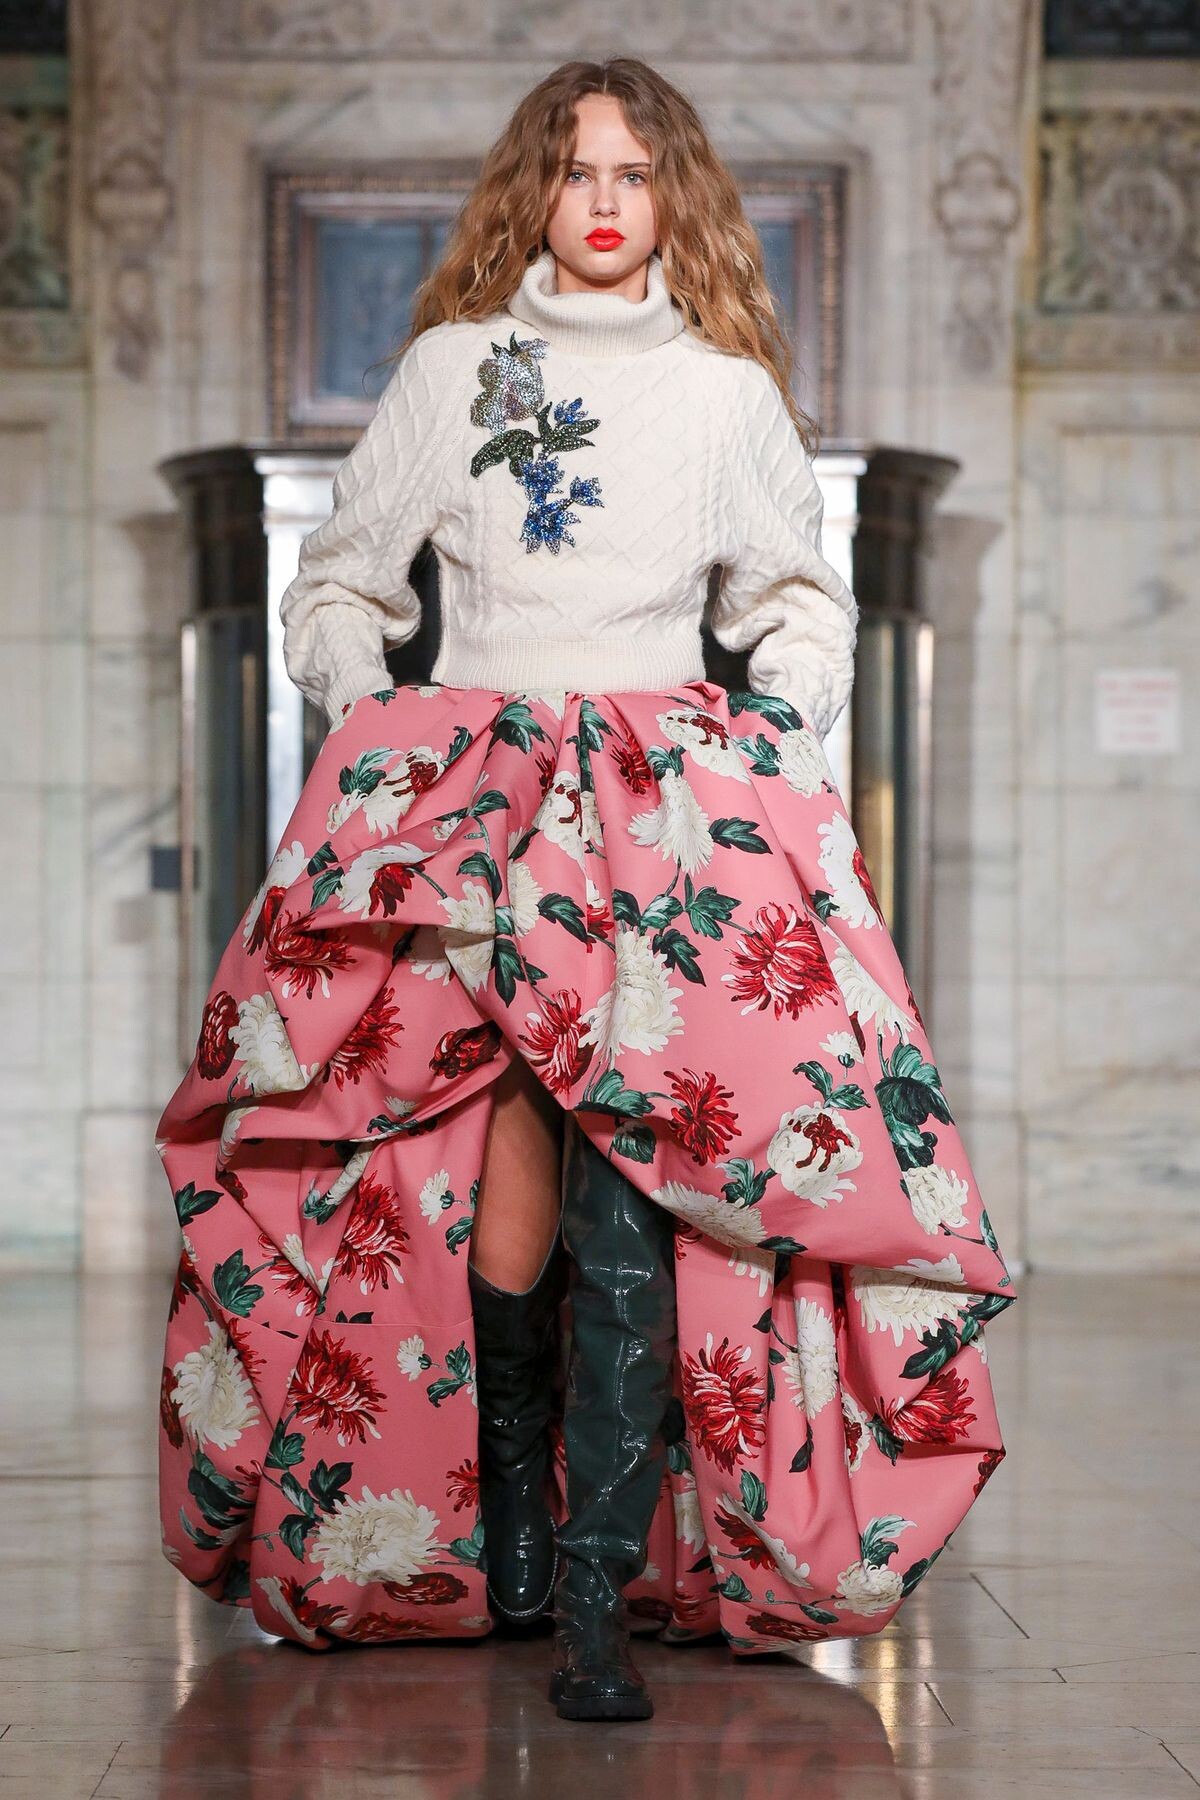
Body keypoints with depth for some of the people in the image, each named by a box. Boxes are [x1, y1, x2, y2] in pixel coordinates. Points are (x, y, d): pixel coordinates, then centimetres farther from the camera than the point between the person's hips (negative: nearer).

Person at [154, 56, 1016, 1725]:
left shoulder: (730, 387, 12)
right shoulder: (451, 366, 12)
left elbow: (799, 602, 24)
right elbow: (339, 582, 20)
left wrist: (775, 746, 10)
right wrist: (375, 739, 8)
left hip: (672, 803, 0)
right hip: (472, 792, 1)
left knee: (633, 1165, -15)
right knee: (512, 1152, -13)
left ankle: (595, 1595, -16)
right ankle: (503, 1506, 8)